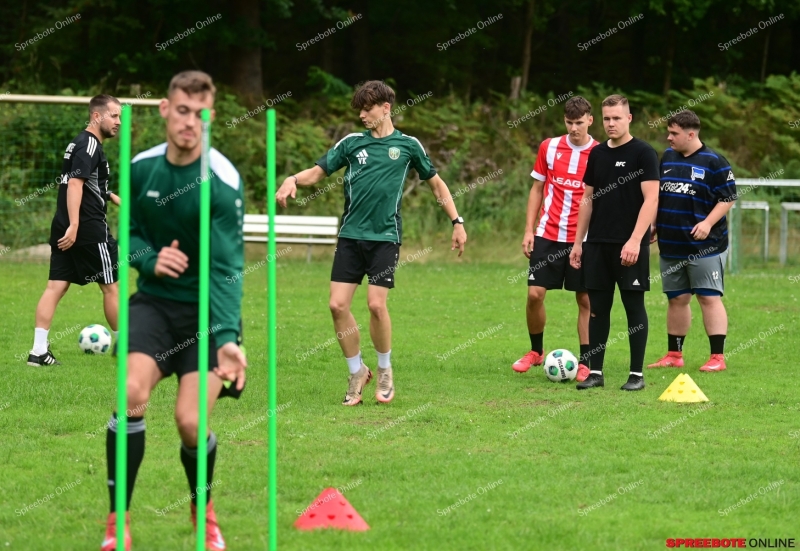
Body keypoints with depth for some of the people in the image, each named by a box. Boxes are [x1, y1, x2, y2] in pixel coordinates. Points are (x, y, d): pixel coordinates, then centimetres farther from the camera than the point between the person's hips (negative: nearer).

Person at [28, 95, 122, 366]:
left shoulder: (80, 143, 18)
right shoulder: (90, 145, -12)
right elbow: (75, 183, -23)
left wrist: (111, 197, 41)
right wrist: (74, 225, -29)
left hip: (65, 228, 9)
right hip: (89, 227, -9)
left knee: (56, 286, 2)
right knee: (110, 286, 5)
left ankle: (39, 350, -4)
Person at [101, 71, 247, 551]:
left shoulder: (224, 180, -17)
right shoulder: (141, 168, -2)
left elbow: (227, 267, -23)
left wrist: (226, 338, -35)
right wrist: (150, 259, -13)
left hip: (207, 311, -3)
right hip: (154, 301, 3)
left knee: (190, 421, -14)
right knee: (132, 394, -22)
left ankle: (204, 508, 20)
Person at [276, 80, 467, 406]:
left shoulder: (407, 145, 6)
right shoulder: (352, 143, 9)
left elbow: (436, 183, 16)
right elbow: (318, 171, 10)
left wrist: (457, 222, 12)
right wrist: (293, 180, -12)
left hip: (385, 236, -2)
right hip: (351, 235, 2)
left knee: (376, 303, -14)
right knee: (338, 305, -7)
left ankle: (385, 371, 10)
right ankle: (357, 373, 12)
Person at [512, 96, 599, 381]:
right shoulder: (549, 147, 4)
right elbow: (537, 189, 11)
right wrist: (528, 230, 5)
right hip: (547, 235, 2)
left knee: (586, 299, -1)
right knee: (535, 293, -1)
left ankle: (584, 363, 7)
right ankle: (536, 351, 19)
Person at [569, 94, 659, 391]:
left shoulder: (643, 153, -6)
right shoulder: (597, 154, 12)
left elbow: (651, 199, -12)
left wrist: (635, 240, -20)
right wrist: (578, 241, 13)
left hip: (630, 246, -6)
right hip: (598, 244, 6)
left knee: (634, 306, -1)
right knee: (597, 307, 7)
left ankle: (637, 374, 4)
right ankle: (595, 372, 12)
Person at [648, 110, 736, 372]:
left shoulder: (713, 162, -9)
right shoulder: (667, 157, 10)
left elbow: (728, 198, -9)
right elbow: (656, 195, 20)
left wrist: (708, 223, -20)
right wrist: (653, 224, 12)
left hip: (704, 246, -6)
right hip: (671, 246, 6)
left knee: (709, 298, -5)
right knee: (677, 299, 12)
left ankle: (718, 357, -3)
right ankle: (674, 355, 20)